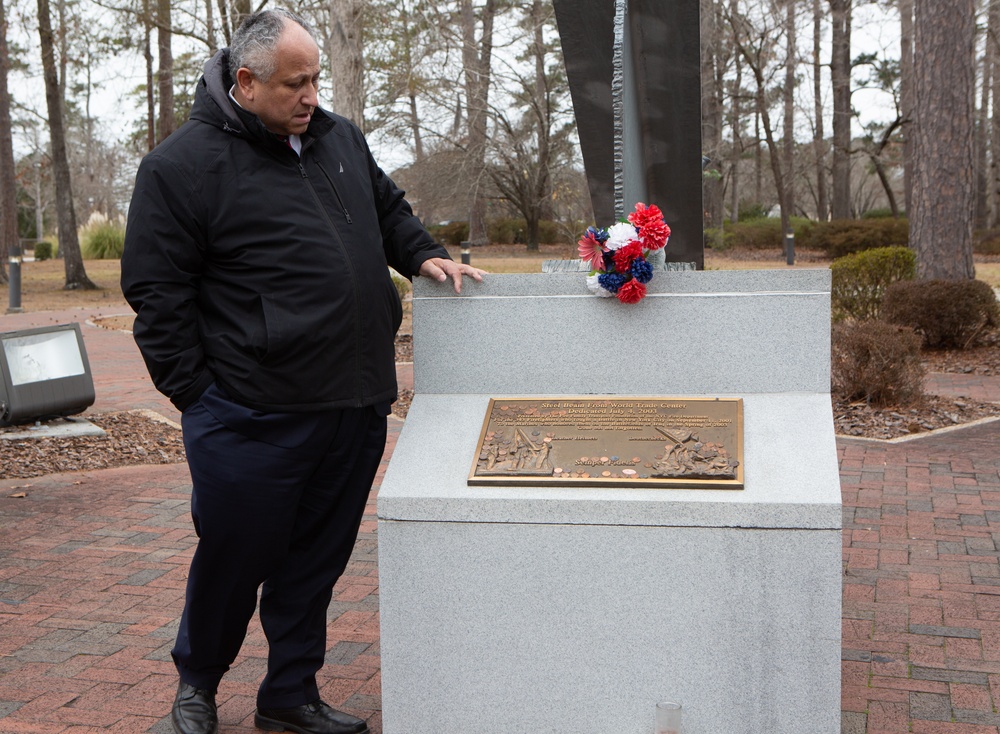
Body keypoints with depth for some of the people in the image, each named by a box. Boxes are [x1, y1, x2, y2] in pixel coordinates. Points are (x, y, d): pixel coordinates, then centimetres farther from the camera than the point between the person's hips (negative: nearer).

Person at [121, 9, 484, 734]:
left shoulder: (340, 138, 12)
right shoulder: (183, 165, -7)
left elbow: (389, 209, 29)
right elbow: (156, 292, -6)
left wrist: (424, 254, 10)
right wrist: (195, 393, -8)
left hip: (356, 407, 6)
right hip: (252, 418, -5)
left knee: (317, 560, 14)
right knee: (234, 557, 8)